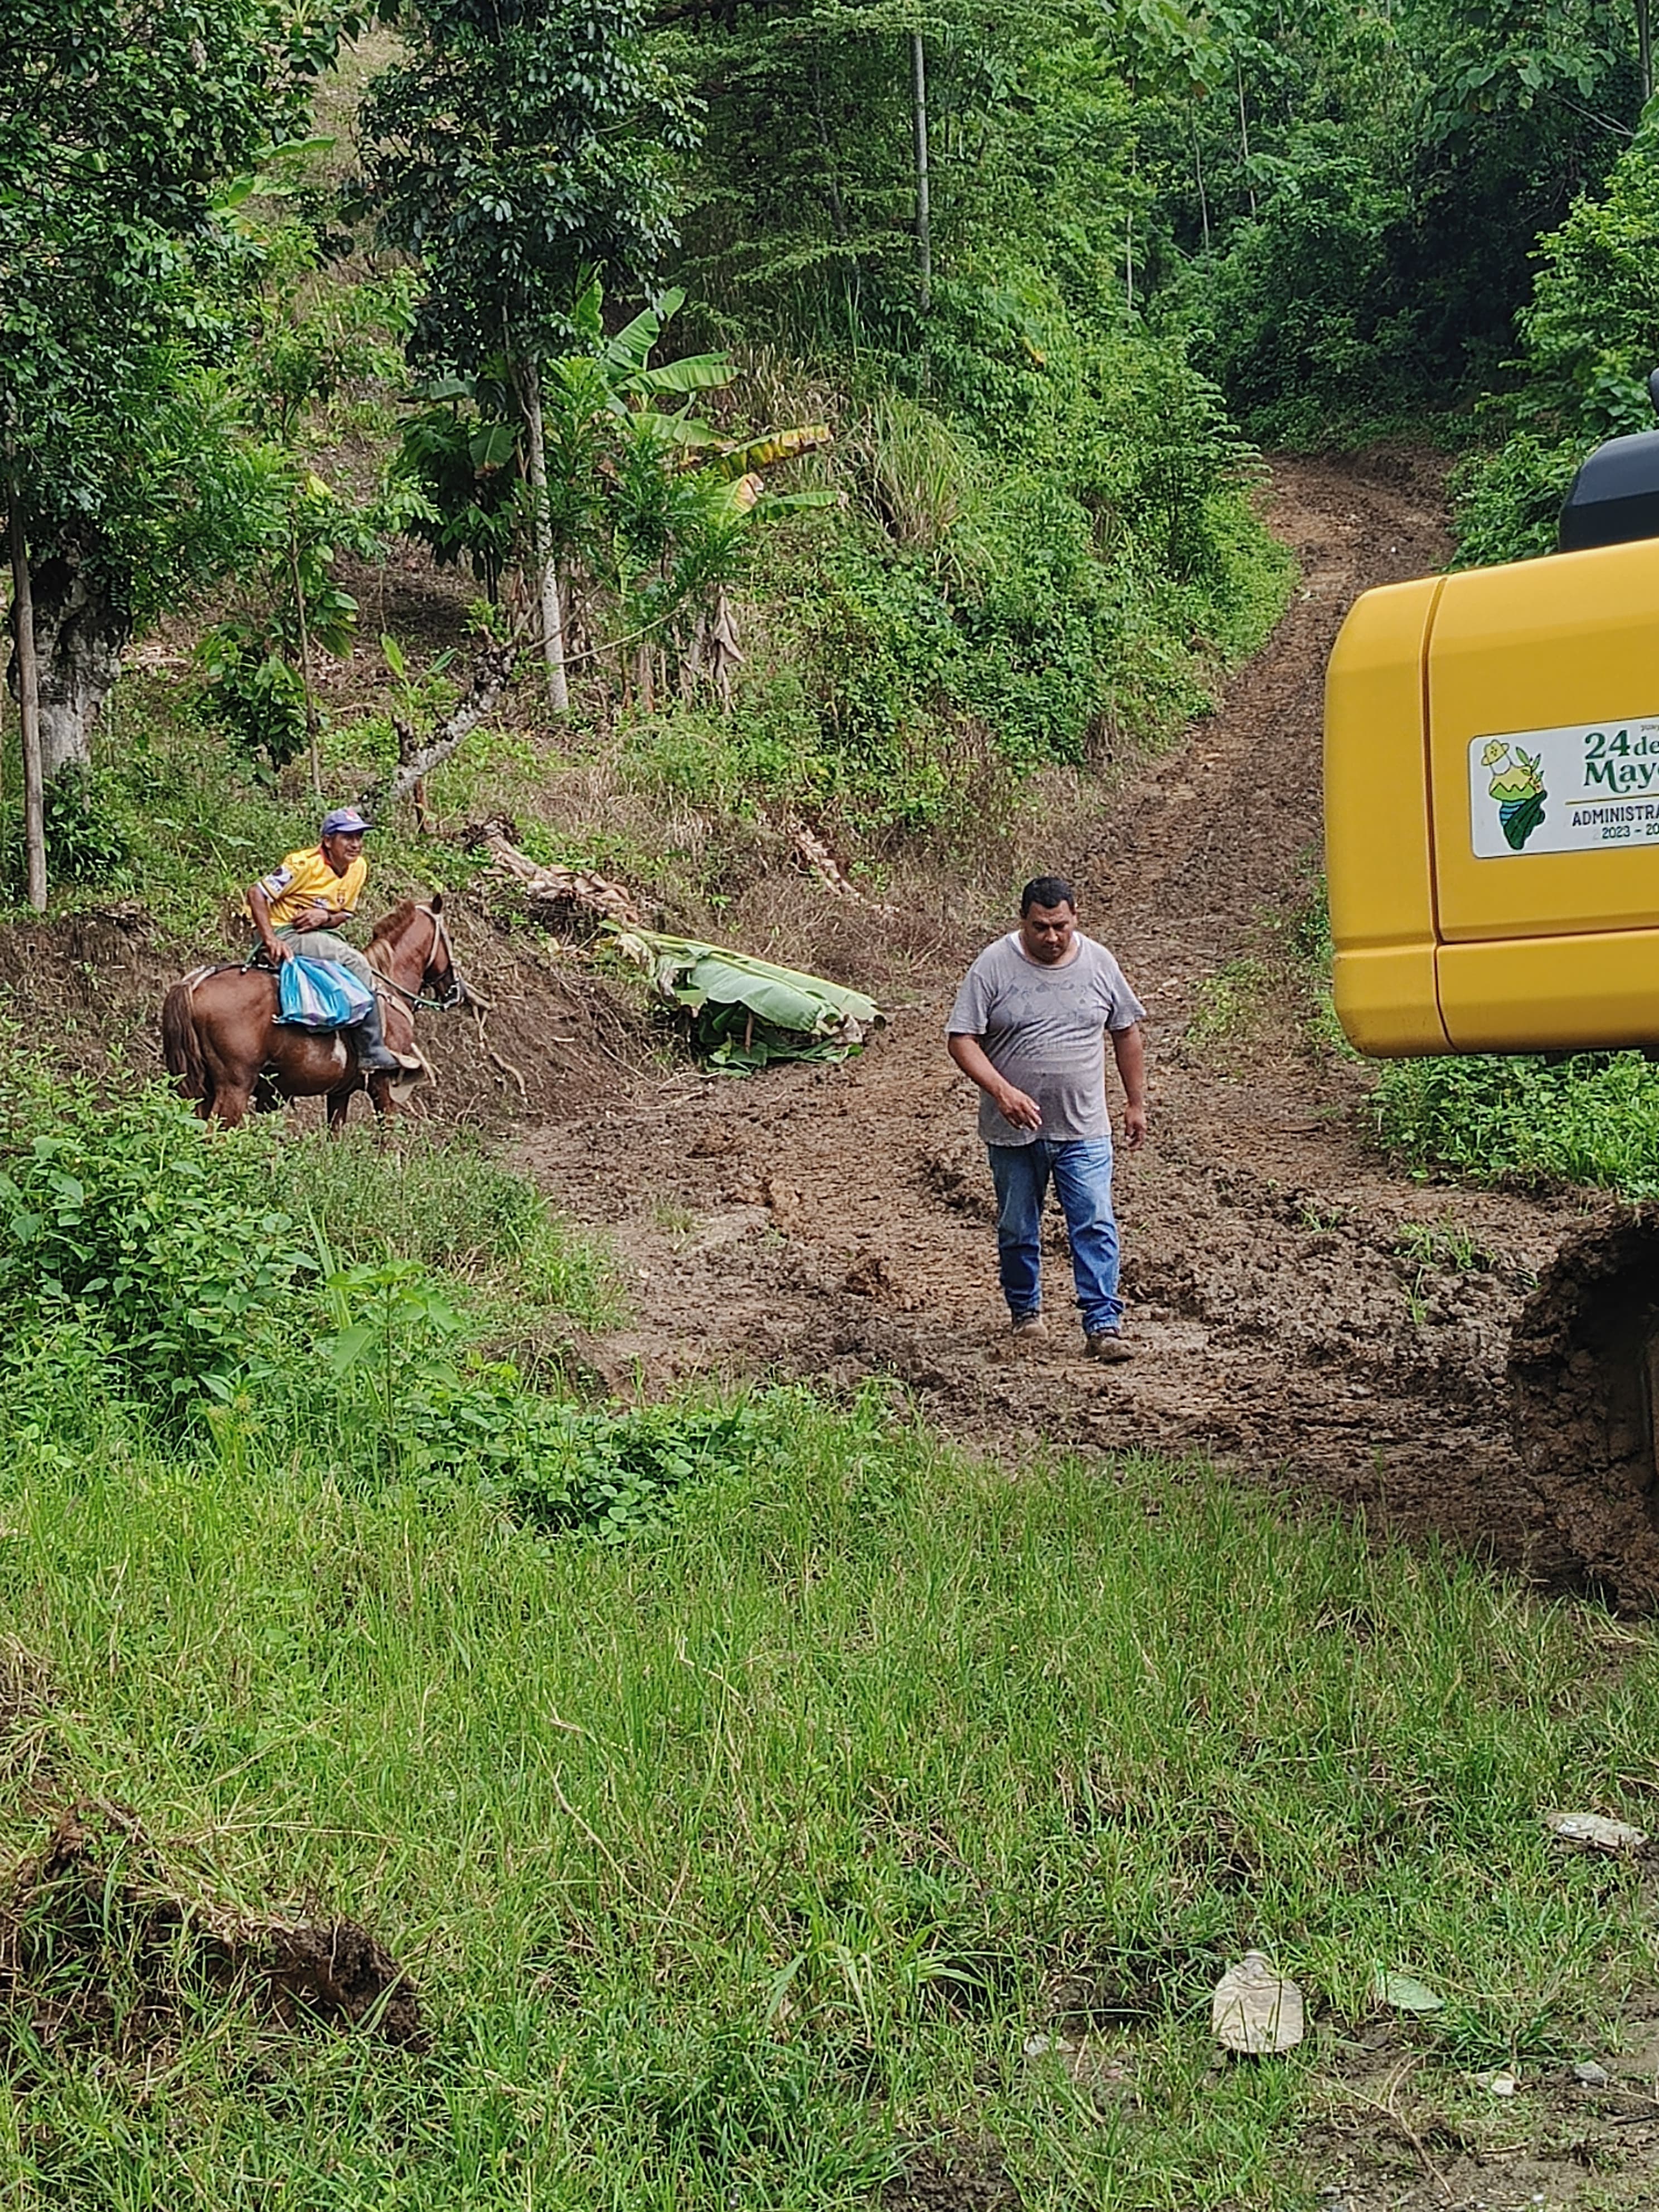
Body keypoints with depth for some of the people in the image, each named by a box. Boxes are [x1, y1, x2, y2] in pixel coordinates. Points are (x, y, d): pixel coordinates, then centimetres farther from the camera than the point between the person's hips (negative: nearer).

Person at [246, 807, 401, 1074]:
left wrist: (326, 917, -14)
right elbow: (257, 893, -17)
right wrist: (270, 940, -27)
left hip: (322, 933, 9)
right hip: (288, 936, -9)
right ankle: (373, 1055, -25)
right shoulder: (304, 864, -16)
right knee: (355, 963, -26)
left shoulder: (359, 868, 5)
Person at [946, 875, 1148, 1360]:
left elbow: (1126, 1033, 12)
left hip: (1083, 1129, 1)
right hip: (1013, 1131, -1)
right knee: (1017, 1230, 12)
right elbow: (961, 1039, -11)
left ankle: (1103, 1325, -5)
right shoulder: (994, 966, -9)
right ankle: (1026, 1313, 31)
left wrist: (1136, 1104, 13)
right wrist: (1001, 1091, -24)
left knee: (1095, 1226, -6)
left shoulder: (1099, 963, 0)